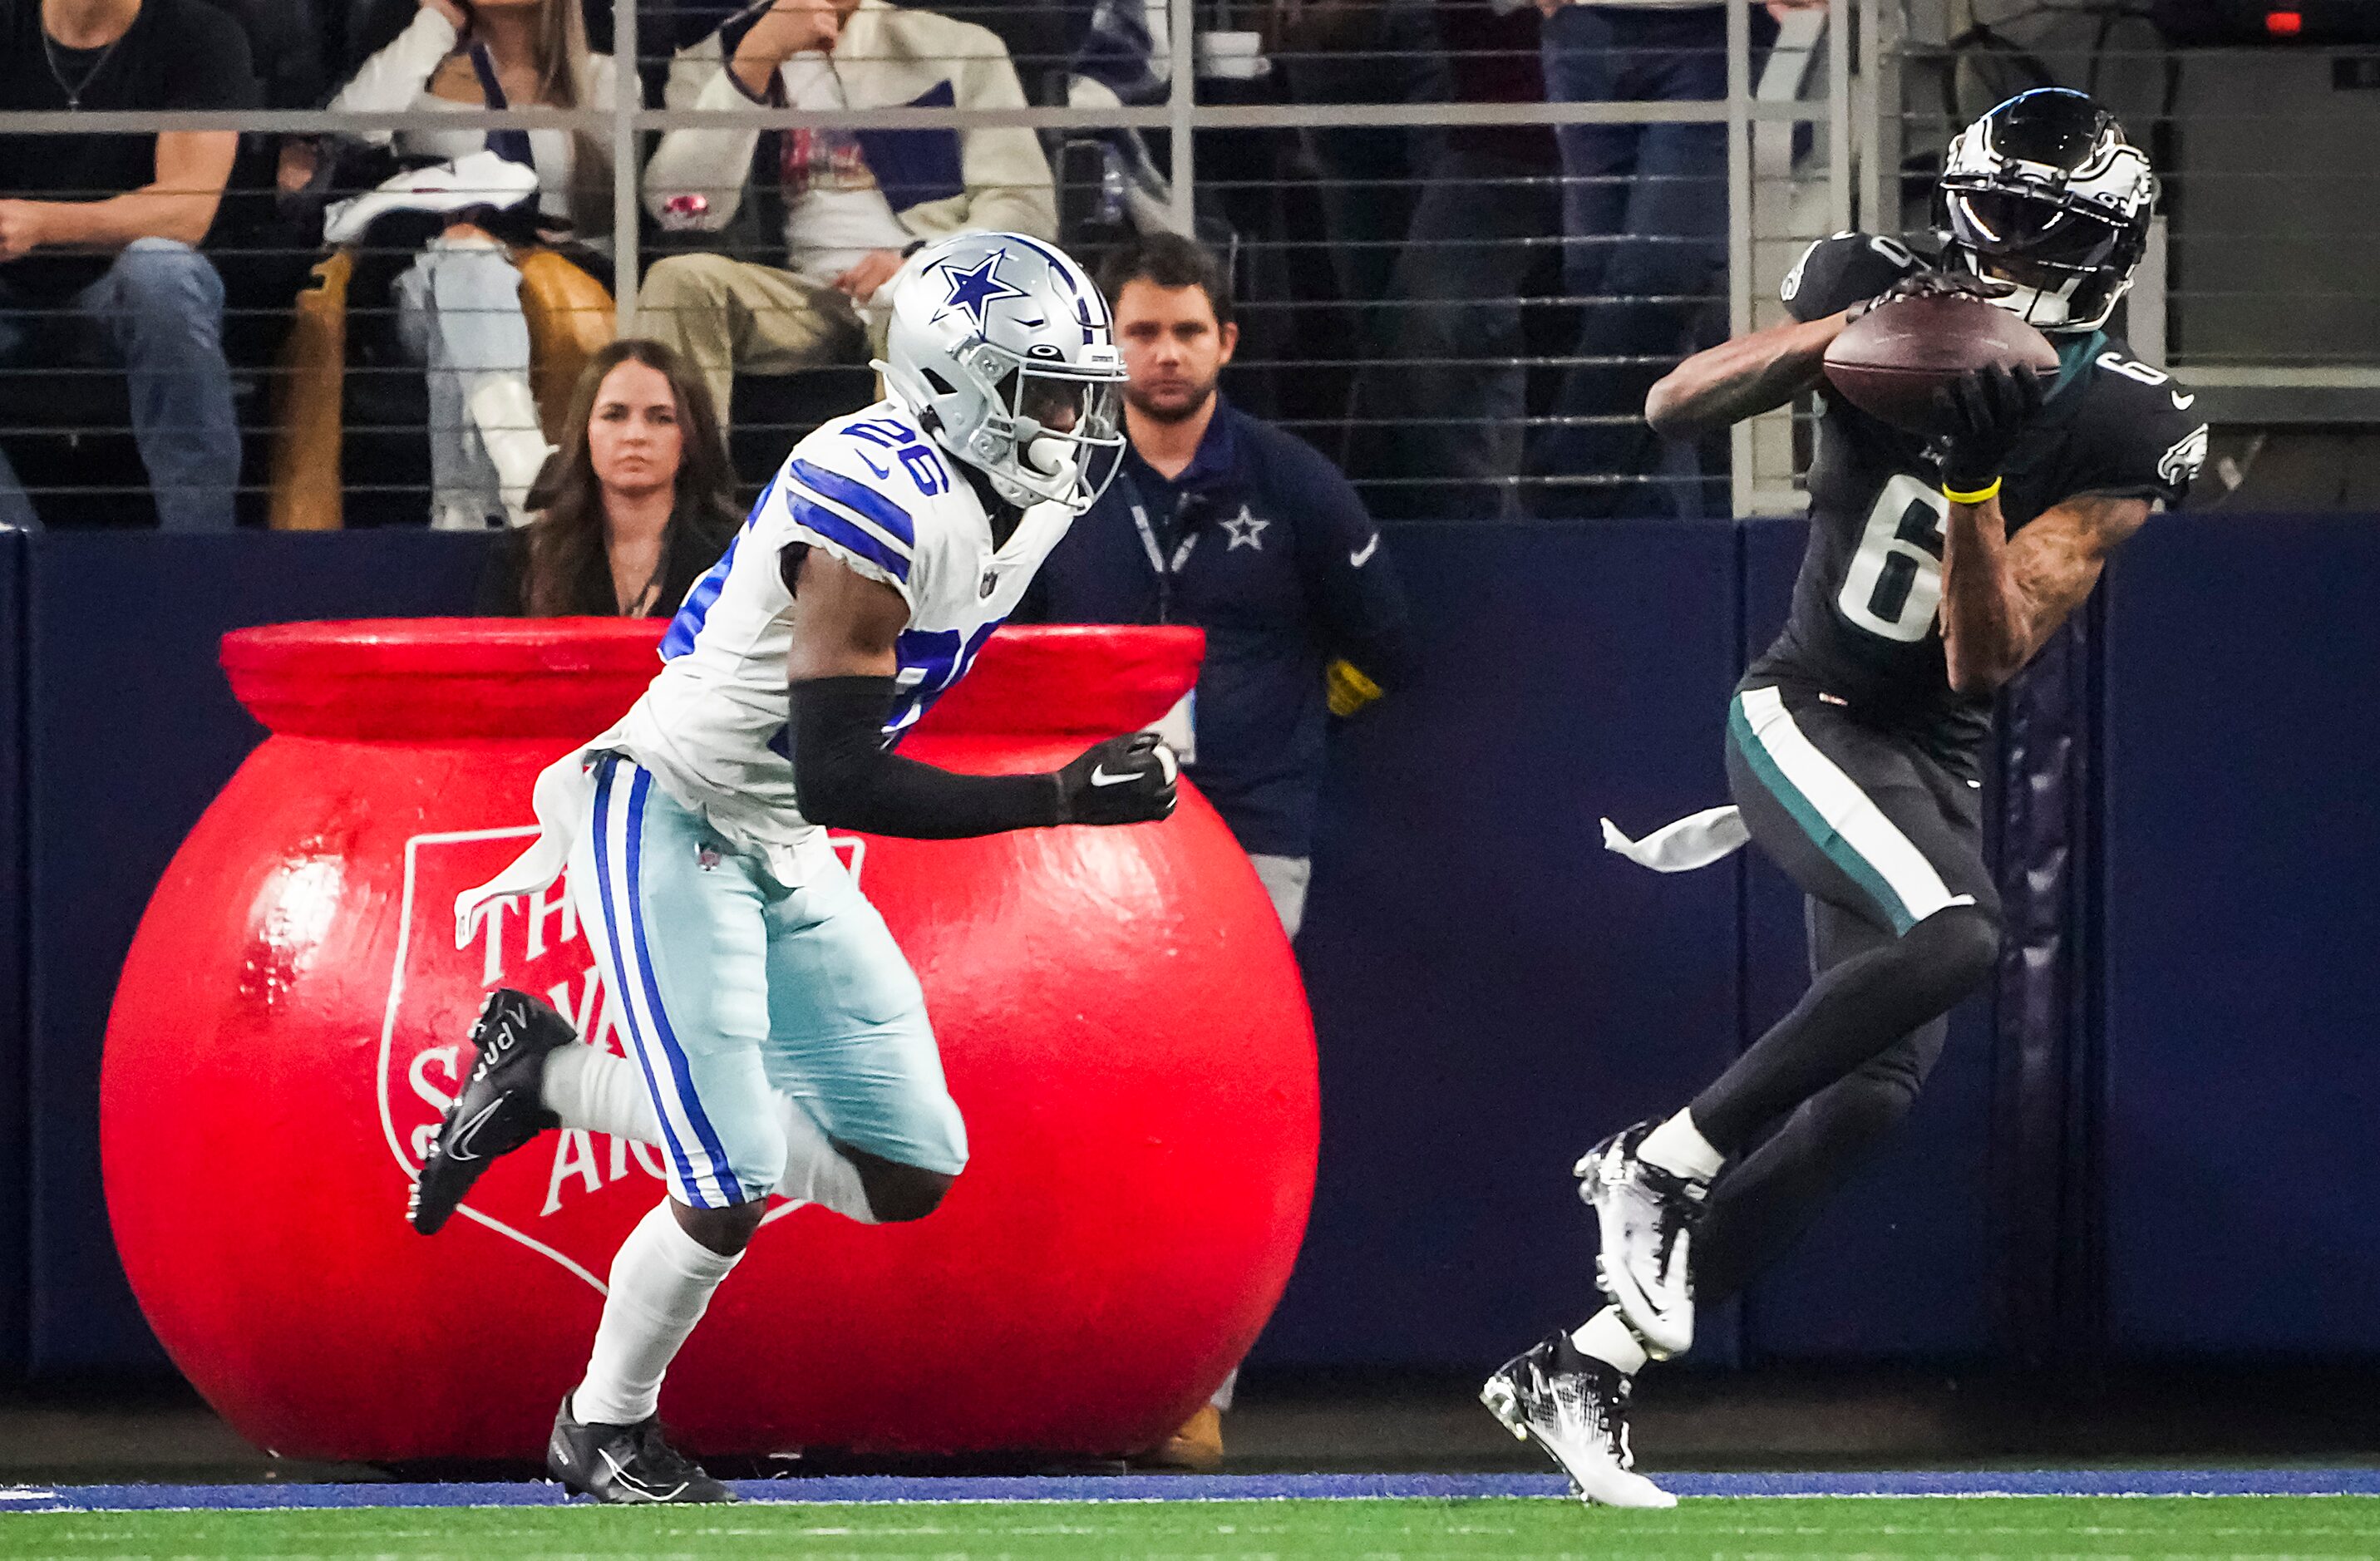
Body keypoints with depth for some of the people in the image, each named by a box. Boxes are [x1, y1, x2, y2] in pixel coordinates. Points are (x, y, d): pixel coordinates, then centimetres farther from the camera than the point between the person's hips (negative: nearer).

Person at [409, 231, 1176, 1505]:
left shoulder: (1025, 498, 3)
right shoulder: (881, 504, -26)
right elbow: (838, 782, -27)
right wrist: (1061, 799, -27)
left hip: (783, 857, 9)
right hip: (666, 825, -9)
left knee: (908, 1175, 4)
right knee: (733, 1195, -13)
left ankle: (553, 1077, 17)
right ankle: (604, 1428, 14)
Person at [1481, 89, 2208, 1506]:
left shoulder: (2123, 435, -8)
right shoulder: (1883, 297, -8)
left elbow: (1985, 661, -16)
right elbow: (1677, 406, -18)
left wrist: (1978, 480, -30)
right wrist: (1854, 330, -30)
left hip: (1939, 767, 4)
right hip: (1807, 715, -4)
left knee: (1872, 1094, -3)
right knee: (1955, 936, -30)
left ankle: (1583, 1370, 8)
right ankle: (1661, 1162, -17)